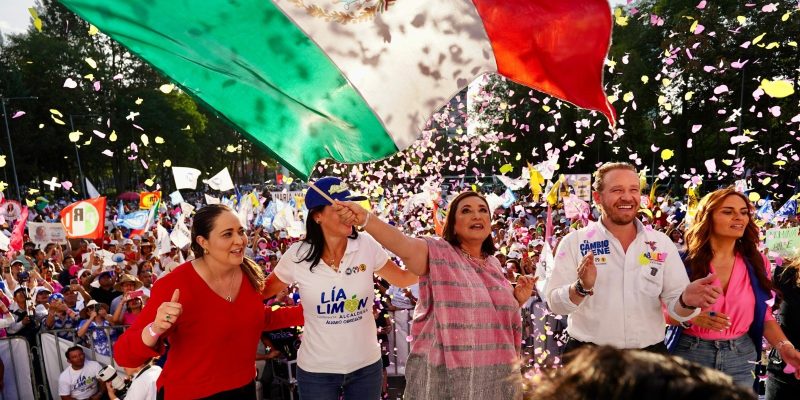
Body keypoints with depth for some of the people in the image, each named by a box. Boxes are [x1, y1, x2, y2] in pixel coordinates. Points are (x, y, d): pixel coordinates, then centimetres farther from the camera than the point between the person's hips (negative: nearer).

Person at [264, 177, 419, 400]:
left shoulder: (367, 246, -9)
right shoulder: (297, 256, -12)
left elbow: (402, 279, 5)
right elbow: (262, 291, 5)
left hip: (367, 365, 2)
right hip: (316, 370, -1)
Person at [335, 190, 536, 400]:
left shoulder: (494, 264, 9)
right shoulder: (437, 253, -9)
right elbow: (402, 243, -30)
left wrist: (518, 300, 1)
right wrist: (365, 219, -47)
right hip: (444, 377, -5)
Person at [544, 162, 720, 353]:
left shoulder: (662, 243, 1)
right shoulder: (574, 242, -7)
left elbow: (675, 306, -2)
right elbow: (555, 302, -13)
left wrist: (687, 301, -24)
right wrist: (582, 287, -32)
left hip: (649, 356, 3)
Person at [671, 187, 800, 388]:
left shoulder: (757, 262, 2)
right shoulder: (685, 261, -9)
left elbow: (764, 315, 7)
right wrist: (691, 318, -25)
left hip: (741, 358, 4)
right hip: (691, 355, -3)